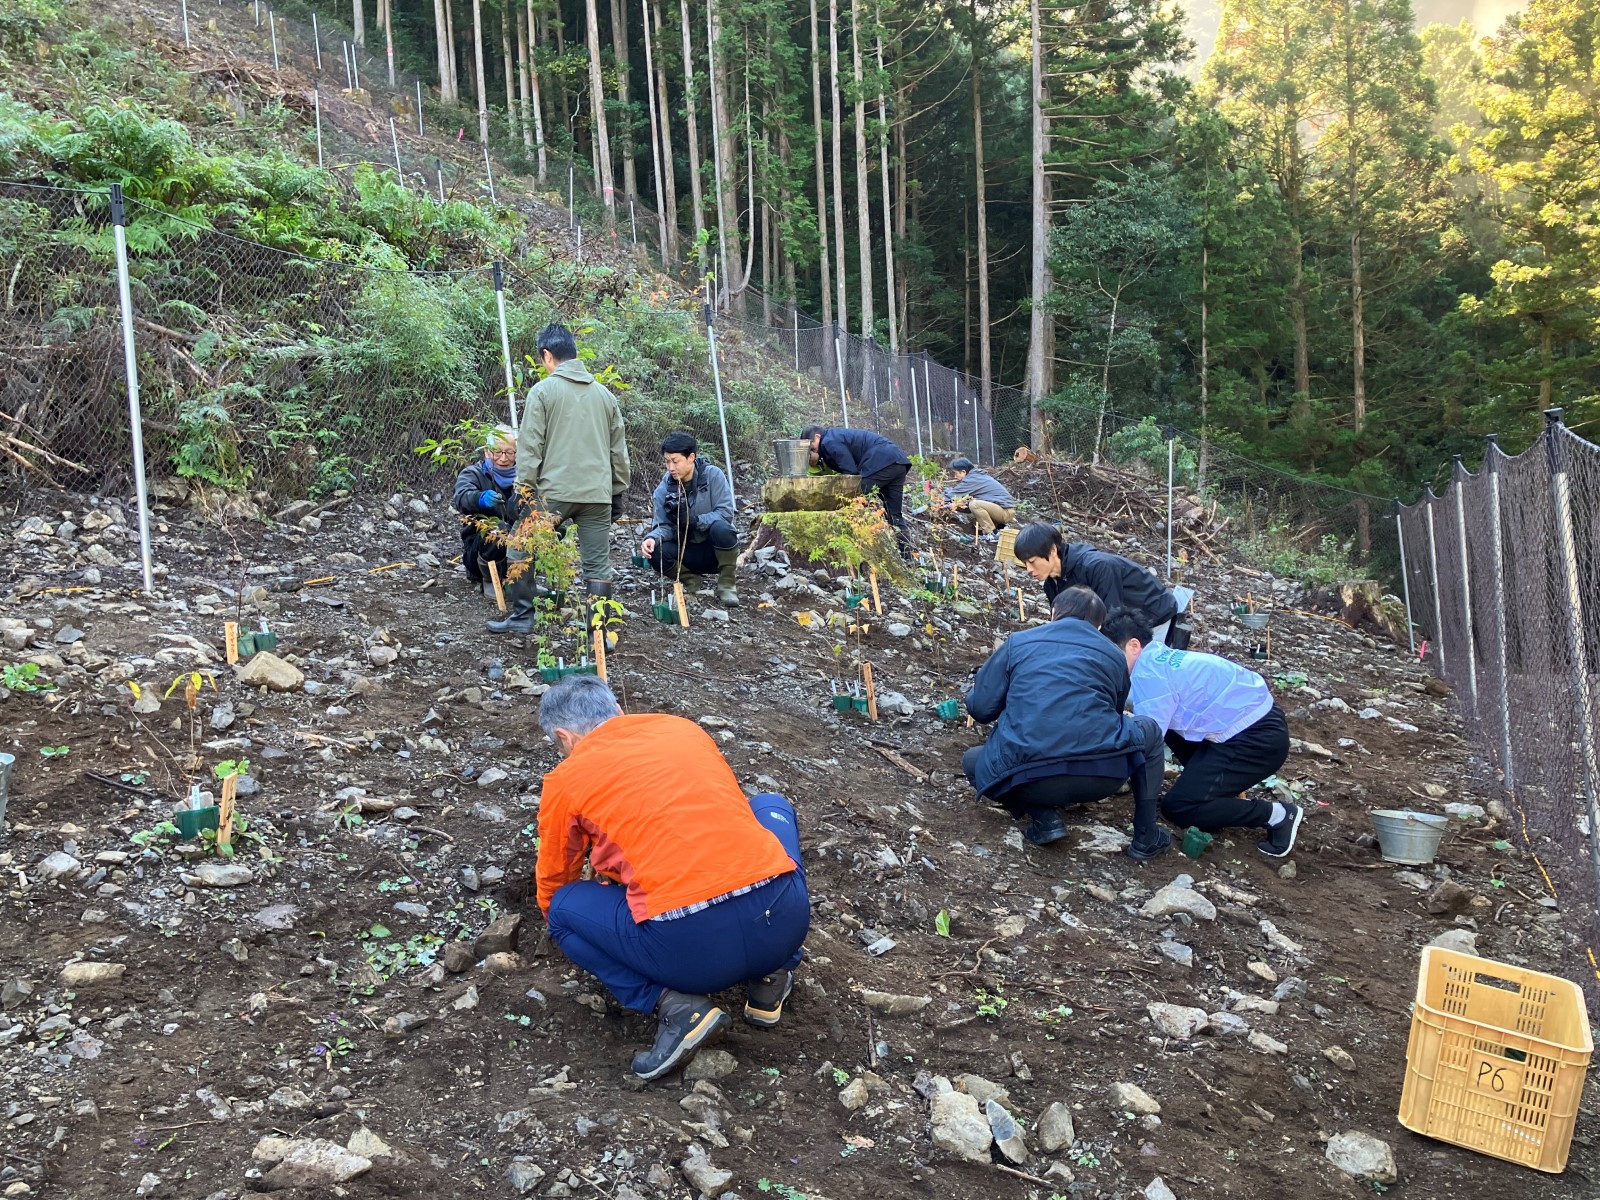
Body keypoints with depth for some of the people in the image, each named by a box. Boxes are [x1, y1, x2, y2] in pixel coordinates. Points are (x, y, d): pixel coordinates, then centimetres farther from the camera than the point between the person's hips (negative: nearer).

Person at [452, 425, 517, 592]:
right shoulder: (473, 473, -1)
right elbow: (462, 497, -25)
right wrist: (481, 498, -47)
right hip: (477, 551, -4)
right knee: (498, 528, -34)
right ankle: (489, 582, -9)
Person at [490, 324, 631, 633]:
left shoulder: (543, 390, -1)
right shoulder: (604, 393, 13)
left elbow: (530, 446, -6)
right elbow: (619, 448, 15)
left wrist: (524, 488, -1)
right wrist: (618, 491, 20)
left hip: (554, 491, -4)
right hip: (598, 493, 4)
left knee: (521, 550, 13)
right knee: (598, 563, 4)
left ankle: (522, 617, 14)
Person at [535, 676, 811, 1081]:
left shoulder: (566, 779, 9)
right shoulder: (685, 728, 20)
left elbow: (552, 885, 26)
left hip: (693, 947, -4)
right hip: (787, 921, 4)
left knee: (564, 908, 23)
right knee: (769, 805, 34)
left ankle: (676, 1004, 3)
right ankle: (770, 977, 23)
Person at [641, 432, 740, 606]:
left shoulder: (713, 475, -12)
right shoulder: (663, 489, -5)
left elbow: (726, 512, -17)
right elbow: (664, 526, -5)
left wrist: (696, 520, -30)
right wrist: (652, 538, -28)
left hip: (715, 548, -2)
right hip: (686, 552, 2)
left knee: (720, 527, -35)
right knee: (655, 553, -27)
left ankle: (727, 584, -16)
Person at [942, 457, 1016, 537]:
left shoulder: (973, 479, -16)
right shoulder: (976, 476, 12)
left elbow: (954, 493, -16)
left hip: (1006, 512, -10)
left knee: (974, 504, -25)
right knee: (971, 516, 15)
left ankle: (990, 534, -14)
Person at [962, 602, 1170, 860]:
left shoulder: (1018, 642, 17)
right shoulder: (1113, 654, 22)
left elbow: (980, 708, 13)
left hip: (1029, 780, -1)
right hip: (1102, 774, 2)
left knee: (972, 762, 32)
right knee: (1149, 731, 33)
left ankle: (1045, 817, 9)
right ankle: (1146, 836, 25)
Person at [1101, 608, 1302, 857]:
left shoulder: (1148, 674, -17)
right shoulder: (1159, 658, 11)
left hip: (1257, 738, -10)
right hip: (1258, 720, 10)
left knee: (1177, 808, -7)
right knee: (1168, 724, 23)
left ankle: (1277, 815, -2)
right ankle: (1225, 787, 22)